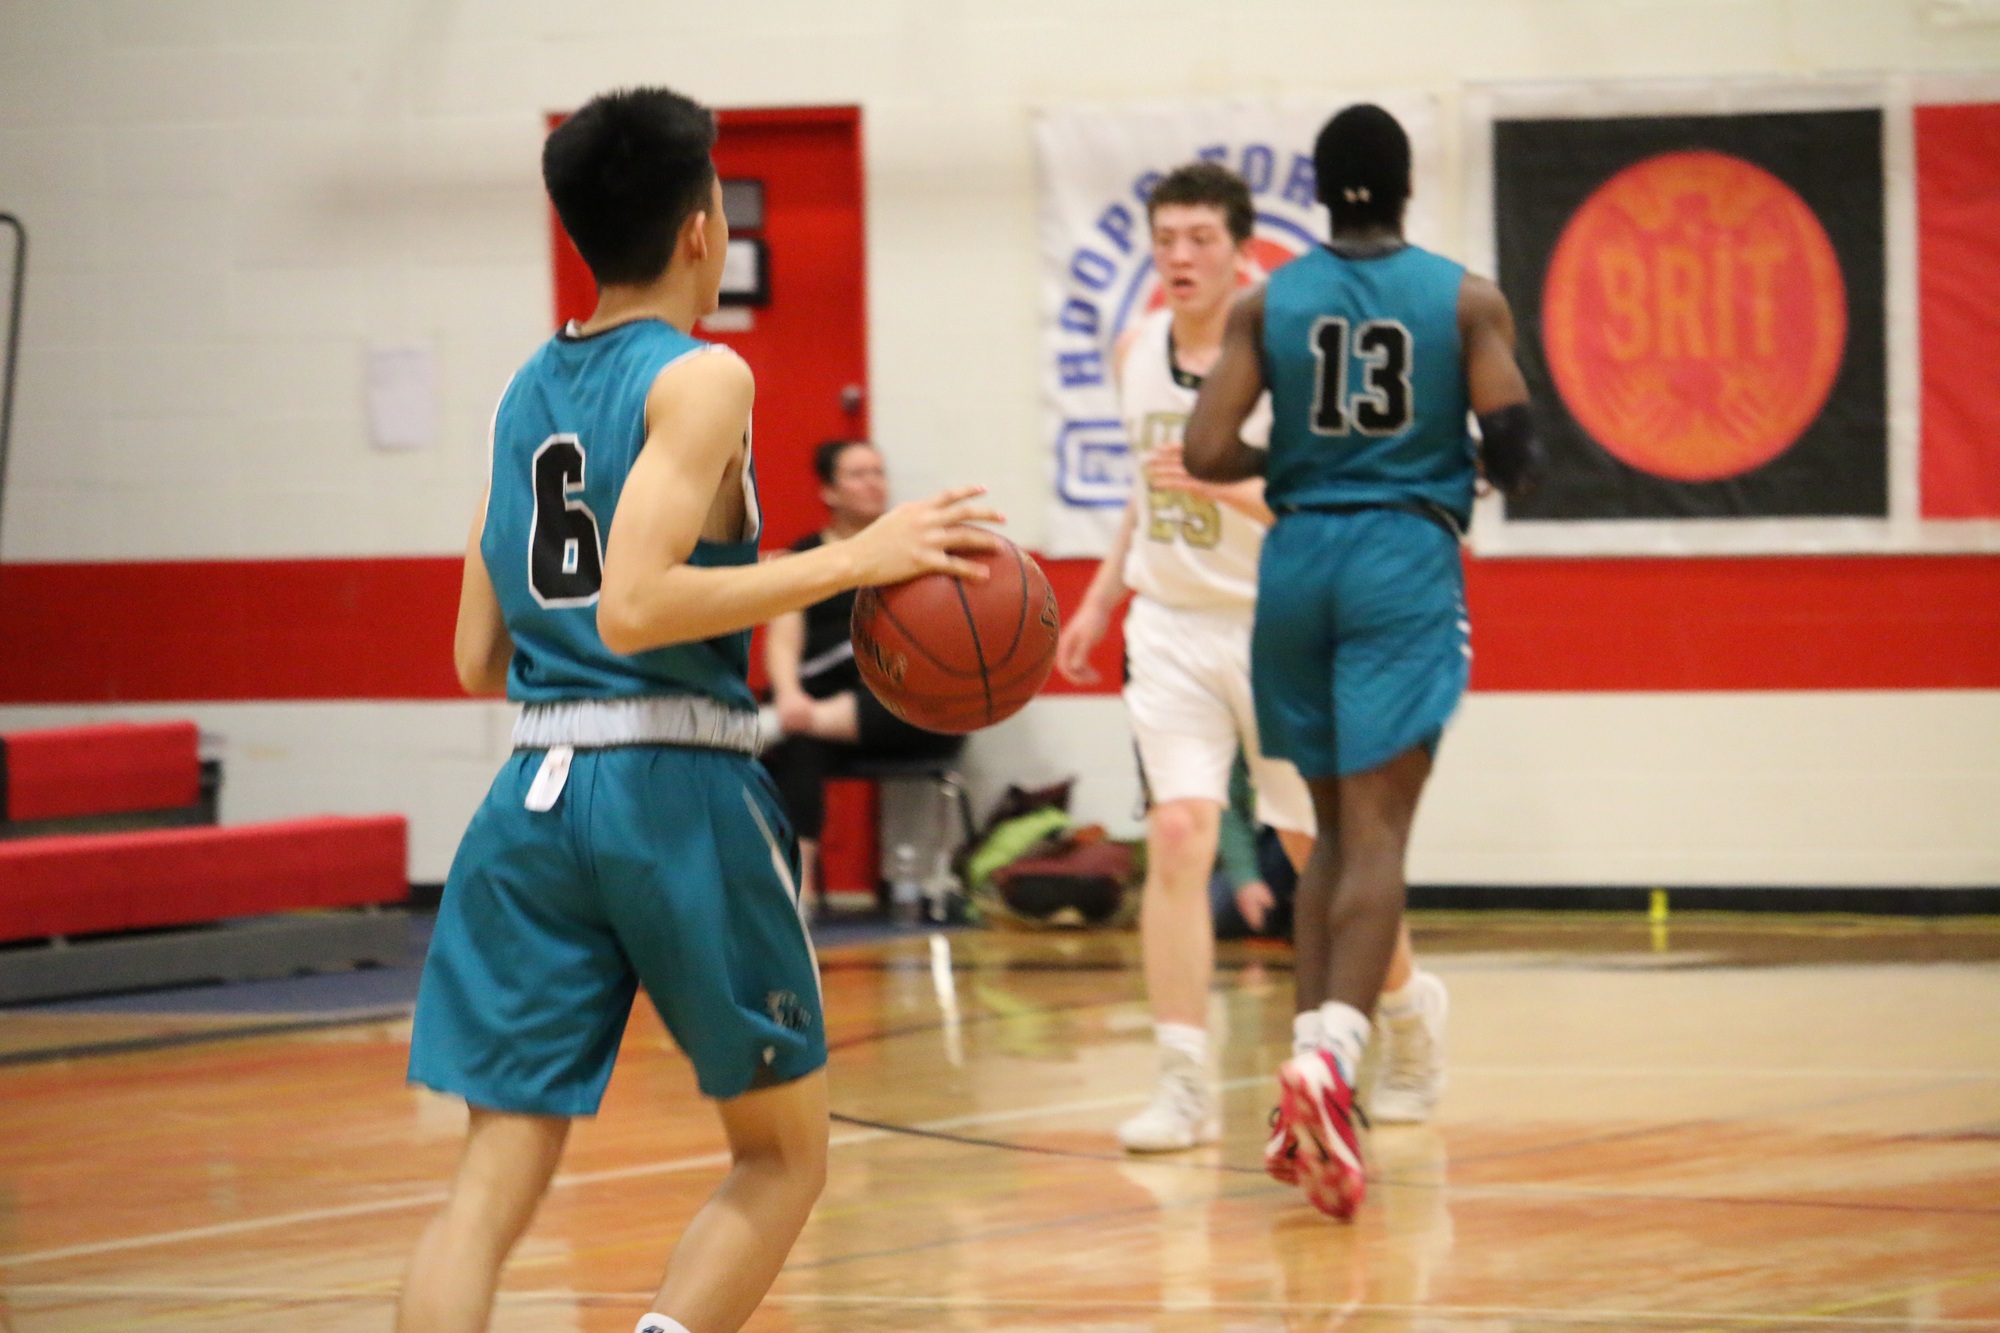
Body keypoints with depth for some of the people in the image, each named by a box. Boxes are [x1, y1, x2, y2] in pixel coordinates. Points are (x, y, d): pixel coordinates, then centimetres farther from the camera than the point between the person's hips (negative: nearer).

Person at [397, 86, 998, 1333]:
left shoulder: (527, 391, 14)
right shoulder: (700, 378, -6)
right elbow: (633, 608, -19)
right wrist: (854, 561, -15)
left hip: (532, 800, 6)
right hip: (678, 800, -6)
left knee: (497, 1177, 0)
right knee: (785, 1151, 11)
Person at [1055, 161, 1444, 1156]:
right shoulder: (1136, 352, 4)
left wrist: (1223, 483, -33)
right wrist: (1101, 599, 16)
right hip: (1172, 627, 4)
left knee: (1319, 848, 8)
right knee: (1177, 836, -13)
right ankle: (1185, 1087, -13)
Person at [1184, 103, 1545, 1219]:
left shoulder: (1267, 304, 5)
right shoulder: (1467, 300, 0)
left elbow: (1209, 454, -3)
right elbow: (1516, 452, -5)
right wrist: (1503, 472, 18)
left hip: (1297, 560, 3)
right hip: (1406, 558, -3)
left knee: (1336, 824, 18)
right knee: (1377, 831, -10)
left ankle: (1316, 1056, 11)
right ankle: (1332, 1054, -31)